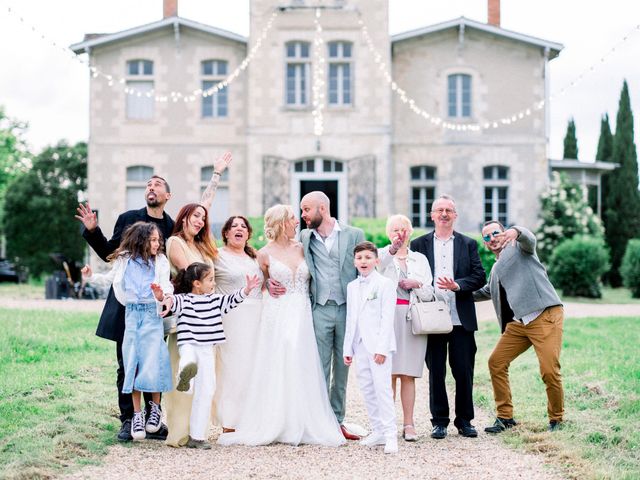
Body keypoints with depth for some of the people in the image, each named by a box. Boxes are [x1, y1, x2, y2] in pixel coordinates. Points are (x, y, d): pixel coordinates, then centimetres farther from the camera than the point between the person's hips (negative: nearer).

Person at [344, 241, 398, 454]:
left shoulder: (385, 284, -4)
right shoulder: (352, 287, 16)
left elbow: (387, 318, -10)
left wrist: (382, 348, -15)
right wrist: (347, 348, 12)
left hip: (379, 345, -6)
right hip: (360, 346, 7)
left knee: (382, 388, -10)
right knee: (367, 389, 7)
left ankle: (390, 434, -8)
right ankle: (378, 431, 14)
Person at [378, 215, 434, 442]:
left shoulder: (420, 259, 15)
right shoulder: (382, 254, 7)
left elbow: (428, 295, 12)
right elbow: (373, 272, -19)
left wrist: (417, 284, -7)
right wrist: (392, 250, -33)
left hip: (412, 320, 2)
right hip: (387, 318, -2)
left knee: (408, 375, 1)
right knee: (389, 373, -5)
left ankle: (408, 424, 4)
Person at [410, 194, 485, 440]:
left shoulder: (468, 244, 10)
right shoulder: (419, 244, 8)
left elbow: (479, 277, 2)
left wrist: (457, 285, -14)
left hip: (461, 319, 1)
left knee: (464, 372, 3)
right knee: (436, 372, 4)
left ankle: (464, 420, 15)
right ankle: (439, 421, 14)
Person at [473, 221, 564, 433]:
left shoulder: (519, 248, 4)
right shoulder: (496, 269, 25)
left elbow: (528, 239, -21)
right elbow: (486, 292, 42)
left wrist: (515, 232, -44)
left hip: (545, 316, -8)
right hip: (518, 322, 8)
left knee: (549, 370, -15)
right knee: (496, 362, 3)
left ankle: (556, 419, 4)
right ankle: (505, 417, 13)